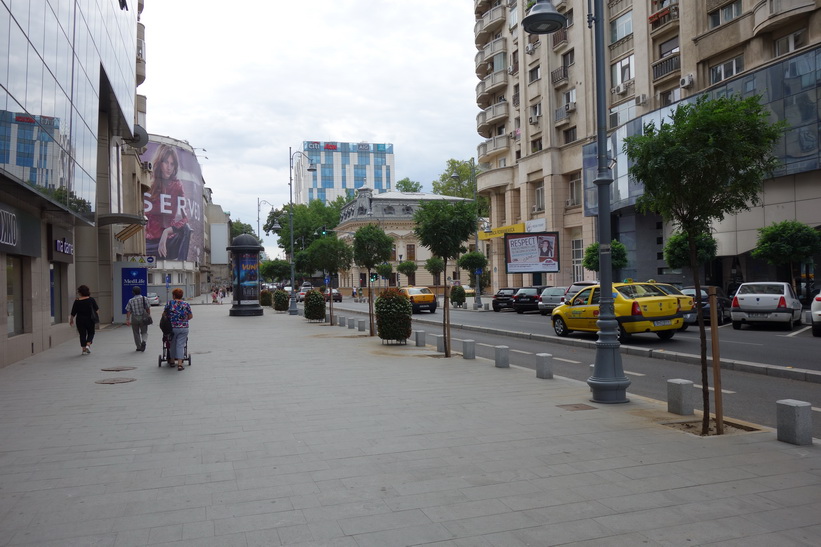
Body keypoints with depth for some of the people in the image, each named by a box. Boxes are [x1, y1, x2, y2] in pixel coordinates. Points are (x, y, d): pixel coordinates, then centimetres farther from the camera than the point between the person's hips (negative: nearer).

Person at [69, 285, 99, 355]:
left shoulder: (77, 301, -7)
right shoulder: (91, 300, -6)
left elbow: (73, 312, -1)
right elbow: (96, 309, 1)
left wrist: (71, 320, 14)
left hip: (80, 320, 0)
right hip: (90, 320, 0)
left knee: (82, 334, 8)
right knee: (91, 333, 15)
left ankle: (84, 349, 8)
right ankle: (88, 345, -6)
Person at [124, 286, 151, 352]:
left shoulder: (131, 301, -1)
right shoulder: (145, 299, -3)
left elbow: (128, 311, -4)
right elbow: (148, 309, -4)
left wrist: (127, 320, -1)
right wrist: (149, 316, 6)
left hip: (134, 318, 0)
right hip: (143, 318, 0)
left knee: (136, 333, 12)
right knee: (144, 332, 11)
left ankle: (139, 347, 15)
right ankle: (144, 341, -18)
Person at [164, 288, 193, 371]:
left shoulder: (169, 303, -5)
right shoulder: (186, 304, -2)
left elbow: (164, 314, 4)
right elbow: (190, 316, 5)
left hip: (172, 327, 0)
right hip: (183, 328, 0)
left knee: (173, 344, 18)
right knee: (180, 345, 1)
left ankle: (172, 360, 30)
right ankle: (180, 364, -5)